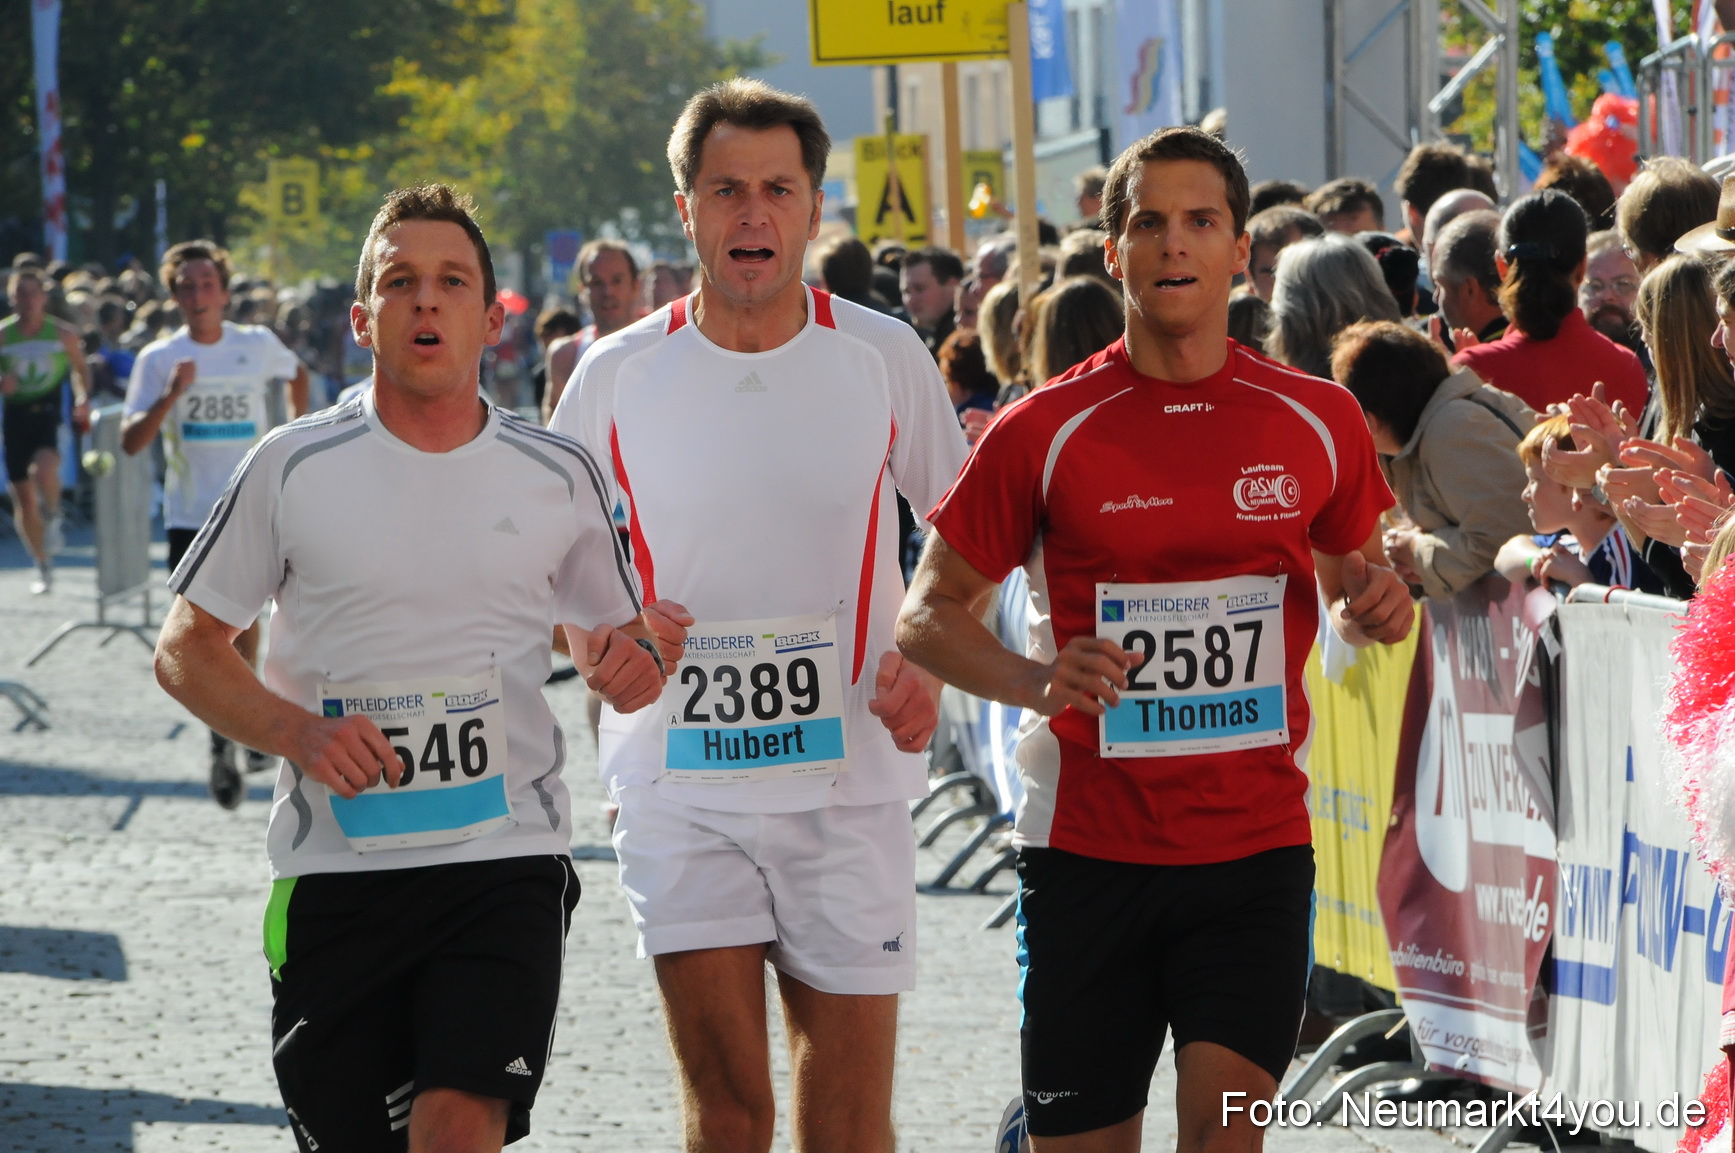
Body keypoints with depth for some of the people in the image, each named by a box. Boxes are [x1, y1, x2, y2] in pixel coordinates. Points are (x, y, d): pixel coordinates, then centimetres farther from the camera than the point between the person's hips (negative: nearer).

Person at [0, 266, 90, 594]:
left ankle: (52, 518, 0)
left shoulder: (63, 333, 1)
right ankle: (43, 567, 21)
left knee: (44, 468, -32)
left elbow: (80, 367, 17)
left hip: (49, 411, -2)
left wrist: (83, 398, 0)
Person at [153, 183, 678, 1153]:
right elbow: (187, 650, 7)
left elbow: (617, 637, 18)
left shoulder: (558, 475, 6)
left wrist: (640, 657, -7)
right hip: (336, 867, 1)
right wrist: (299, 734, -11)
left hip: (508, 859, 0)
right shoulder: (293, 469, 2)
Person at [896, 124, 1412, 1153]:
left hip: (1256, 841, 1)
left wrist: (1373, 605, -5)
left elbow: (1349, 581, 20)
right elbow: (929, 616, 3)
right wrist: (1037, 680, -17)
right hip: (1087, 841, 0)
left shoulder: (1317, 421, 4)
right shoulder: (1044, 432, -2)